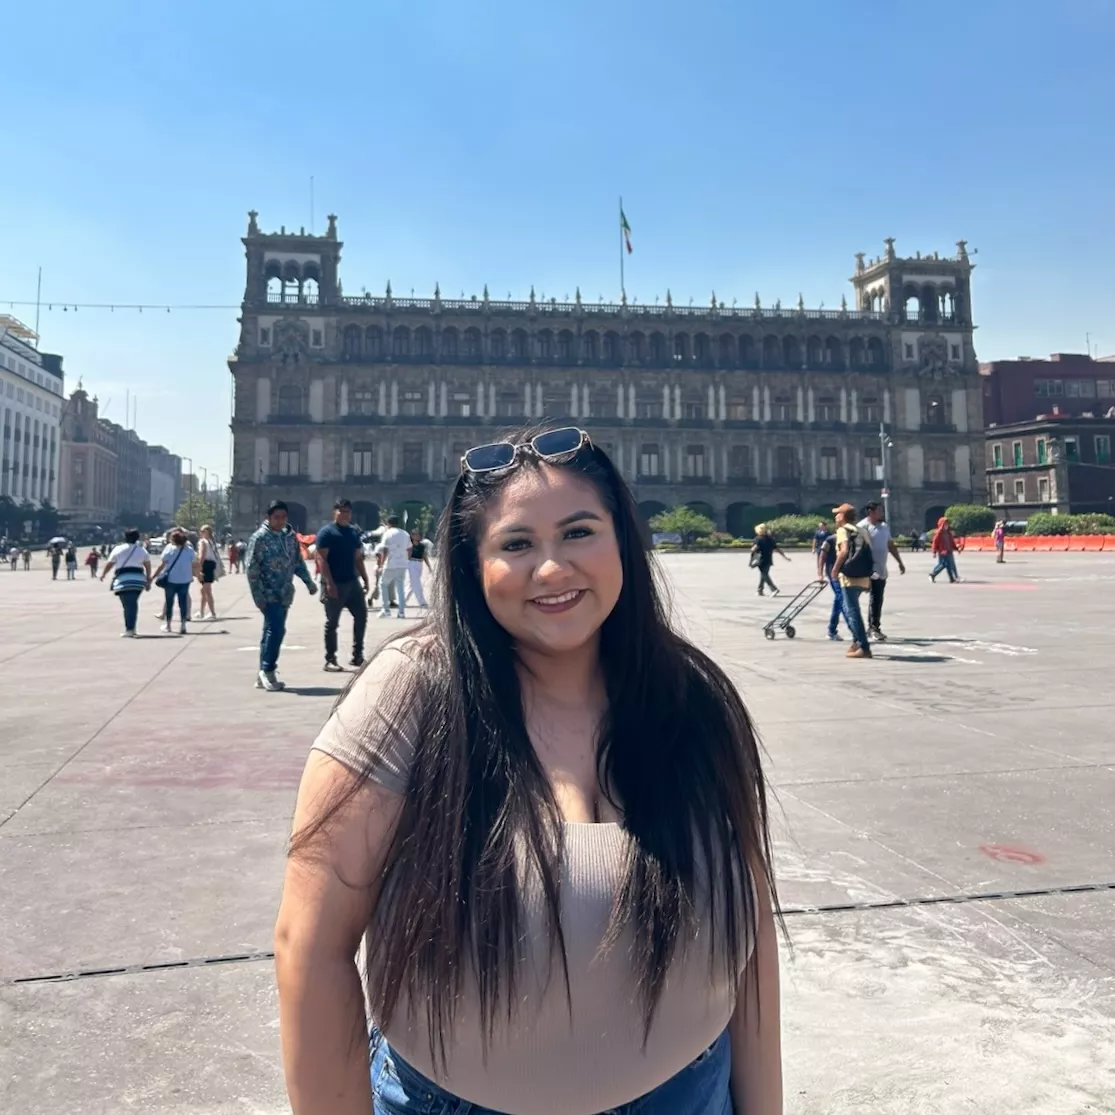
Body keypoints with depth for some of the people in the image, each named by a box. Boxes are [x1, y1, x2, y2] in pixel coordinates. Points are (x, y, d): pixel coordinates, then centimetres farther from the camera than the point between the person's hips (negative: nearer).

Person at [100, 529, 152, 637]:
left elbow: (109, 564, 9)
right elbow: (148, 566, 10)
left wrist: (103, 575, 26)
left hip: (123, 580, -3)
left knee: (127, 605, -5)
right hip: (138, 580, 3)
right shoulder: (142, 550, 12)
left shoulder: (118, 549, 4)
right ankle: (132, 628, 19)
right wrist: (148, 581, 16)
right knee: (133, 604, 14)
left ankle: (129, 629, -11)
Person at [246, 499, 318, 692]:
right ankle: (267, 669, -2)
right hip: (269, 595, -6)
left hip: (285, 595, 6)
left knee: (272, 631, 10)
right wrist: (258, 596, -16)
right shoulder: (259, 538, -9)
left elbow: (298, 562, 17)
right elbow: (251, 569, -12)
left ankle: (263, 675, 17)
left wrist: (309, 582, 5)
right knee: (276, 629, -15)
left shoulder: (290, 537, 9)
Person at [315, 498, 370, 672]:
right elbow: (321, 559, -14)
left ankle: (357, 656, 18)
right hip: (335, 584, -7)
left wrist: (365, 579, 11)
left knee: (361, 616, 8)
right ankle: (330, 660, 8)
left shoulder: (354, 532, 13)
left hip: (352, 582, 7)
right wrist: (329, 582, -21)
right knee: (332, 622, 0)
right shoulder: (326, 532, -8)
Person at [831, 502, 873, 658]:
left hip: (850, 577, -8)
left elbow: (844, 551, -20)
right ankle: (857, 641, 24)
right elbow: (868, 555, 15)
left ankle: (864, 648, -6)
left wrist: (835, 568, -9)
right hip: (863, 577, 8)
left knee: (852, 612, -4)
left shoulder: (842, 530, -3)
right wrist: (868, 579, 19)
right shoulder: (860, 531, 18)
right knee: (850, 608, 23)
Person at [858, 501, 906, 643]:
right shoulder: (863, 526, -10)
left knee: (878, 600, 11)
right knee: (875, 599, -9)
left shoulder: (885, 526, 14)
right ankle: (874, 628, -4)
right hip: (871, 570, -8)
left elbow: (891, 546, 22)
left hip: (882, 570, 8)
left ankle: (872, 628, 19)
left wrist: (900, 562, 21)